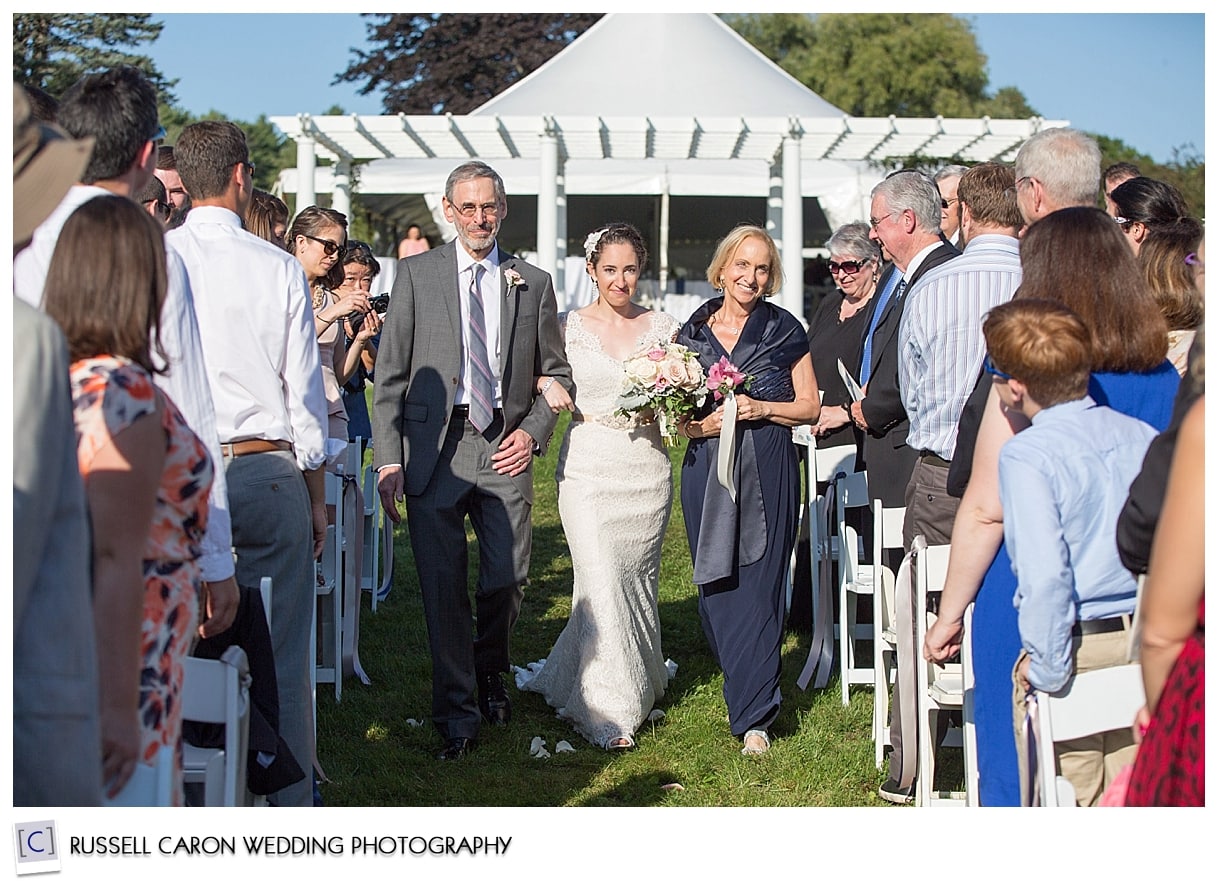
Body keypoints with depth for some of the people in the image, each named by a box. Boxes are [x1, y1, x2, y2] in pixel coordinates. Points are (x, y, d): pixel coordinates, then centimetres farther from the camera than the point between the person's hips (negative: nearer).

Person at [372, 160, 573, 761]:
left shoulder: (533, 283, 9)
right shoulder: (417, 274, 3)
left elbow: (557, 373, 16)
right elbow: (391, 374, 1)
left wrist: (534, 431, 0)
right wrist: (388, 459, -7)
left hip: (504, 447, 2)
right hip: (433, 447, -2)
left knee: (509, 577, 5)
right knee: (443, 586, 0)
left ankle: (488, 673, 34)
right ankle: (457, 711, 14)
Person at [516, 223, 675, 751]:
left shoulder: (662, 327, 7)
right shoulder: (568, 326, 3)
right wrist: (549, 385, -8)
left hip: (646, 468, 3)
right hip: (588, 464, -2)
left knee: (637, 581, 7)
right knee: (601, 580, -12)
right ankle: (607, 711, -5)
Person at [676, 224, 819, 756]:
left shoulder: (785, 331, 3)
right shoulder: (692, 332, 8)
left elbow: (809, 407, 4)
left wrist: (761, 408, -13)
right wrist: (701, 424, -10)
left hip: (767, 472, -3)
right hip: (707, 471, 3)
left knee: (759, 586, -6)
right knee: (716, 582, 5)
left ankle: (753, 716, -2)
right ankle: (744, 681, 26)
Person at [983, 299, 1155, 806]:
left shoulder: (1026, 455, -15)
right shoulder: (1142, 436, 4)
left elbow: (1044, 574, -24)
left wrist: (1047, 671, -16)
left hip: (1076, 651, -6)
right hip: (1148, 649, 6)